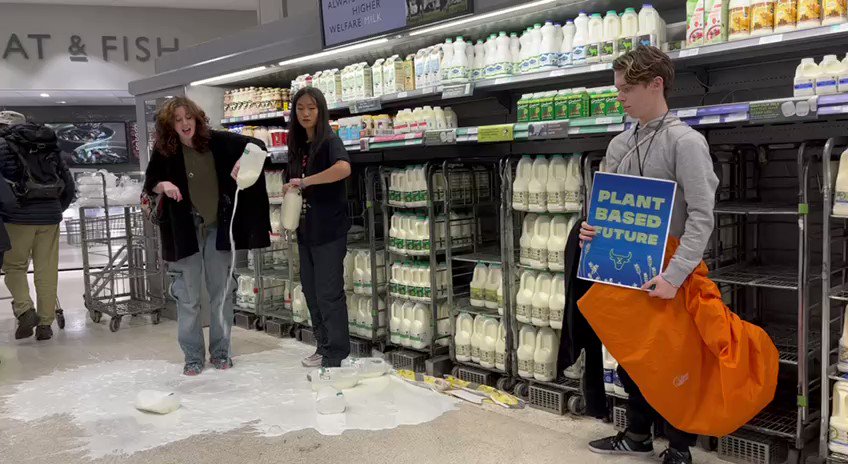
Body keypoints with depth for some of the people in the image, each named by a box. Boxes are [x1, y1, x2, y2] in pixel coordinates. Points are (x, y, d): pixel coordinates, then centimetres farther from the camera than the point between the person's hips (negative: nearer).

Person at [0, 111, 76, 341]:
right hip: (50, 214, 4)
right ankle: (45, 324, 11)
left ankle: (25, 309, -6)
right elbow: (69, 186, 16)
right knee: (47, 271, 7)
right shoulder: (50, 147, 16)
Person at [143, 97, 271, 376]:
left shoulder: (216, 141, -5)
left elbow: (256, 144, 0)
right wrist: (163, 185, -17)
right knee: (188, 297, 1)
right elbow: (149, 184, 5)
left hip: (218, 228, 1)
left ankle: (220, 351, 21)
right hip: (185, 230, -1)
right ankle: (193, 357, 13)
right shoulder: (164, 151, -4)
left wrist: (241, 161, -20)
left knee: (222, 292, 8)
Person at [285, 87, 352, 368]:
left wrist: (304, 181, -28)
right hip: (305, 229, 8)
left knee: (329, 293, -3)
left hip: (329, 229, -8)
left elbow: (344, 168, -33)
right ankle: (324, 346, 27)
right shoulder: (298, 145, 11)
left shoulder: (330, 141, -11)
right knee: (310, 290, 14)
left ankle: (338, 355, 9)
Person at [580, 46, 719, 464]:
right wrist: (592, 231, -7)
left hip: (667, 276, -6)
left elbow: (702, 216, -19)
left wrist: (674, 275, -27)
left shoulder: (685, 141, -13)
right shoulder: (618, 145, 7)